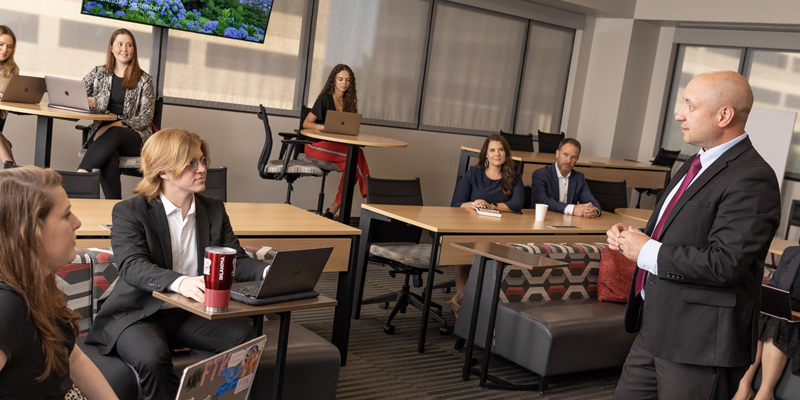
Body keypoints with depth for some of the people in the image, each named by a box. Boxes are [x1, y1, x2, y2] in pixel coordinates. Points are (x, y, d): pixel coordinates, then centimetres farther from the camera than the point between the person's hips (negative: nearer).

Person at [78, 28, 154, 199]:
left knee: (113, 134, -38)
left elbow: (145, 118, 1)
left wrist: (119, 123, -16)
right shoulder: (99, 73, 15)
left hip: (133, 136, -1)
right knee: (109, 160, -35)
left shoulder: (144, 80, 7)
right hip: (101, 131, 1)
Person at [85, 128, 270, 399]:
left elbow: (236, 260, 4)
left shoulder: (214, 210, 11)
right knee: (153, 358, -35)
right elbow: (132, 266, -21)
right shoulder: (129, 212, -5)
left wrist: (270, 272, -20)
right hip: (139, 315, -4)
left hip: (192, 315, 4)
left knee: (248, 337, -23)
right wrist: (179, 282, -42)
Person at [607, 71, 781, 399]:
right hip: (657, 328, 9)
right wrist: (631, 237, 4)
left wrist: (648, 252, -17)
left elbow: (725, 263, -27)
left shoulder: (751, 178, -19)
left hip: (700, 341, -9)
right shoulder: (698, 163, 13)